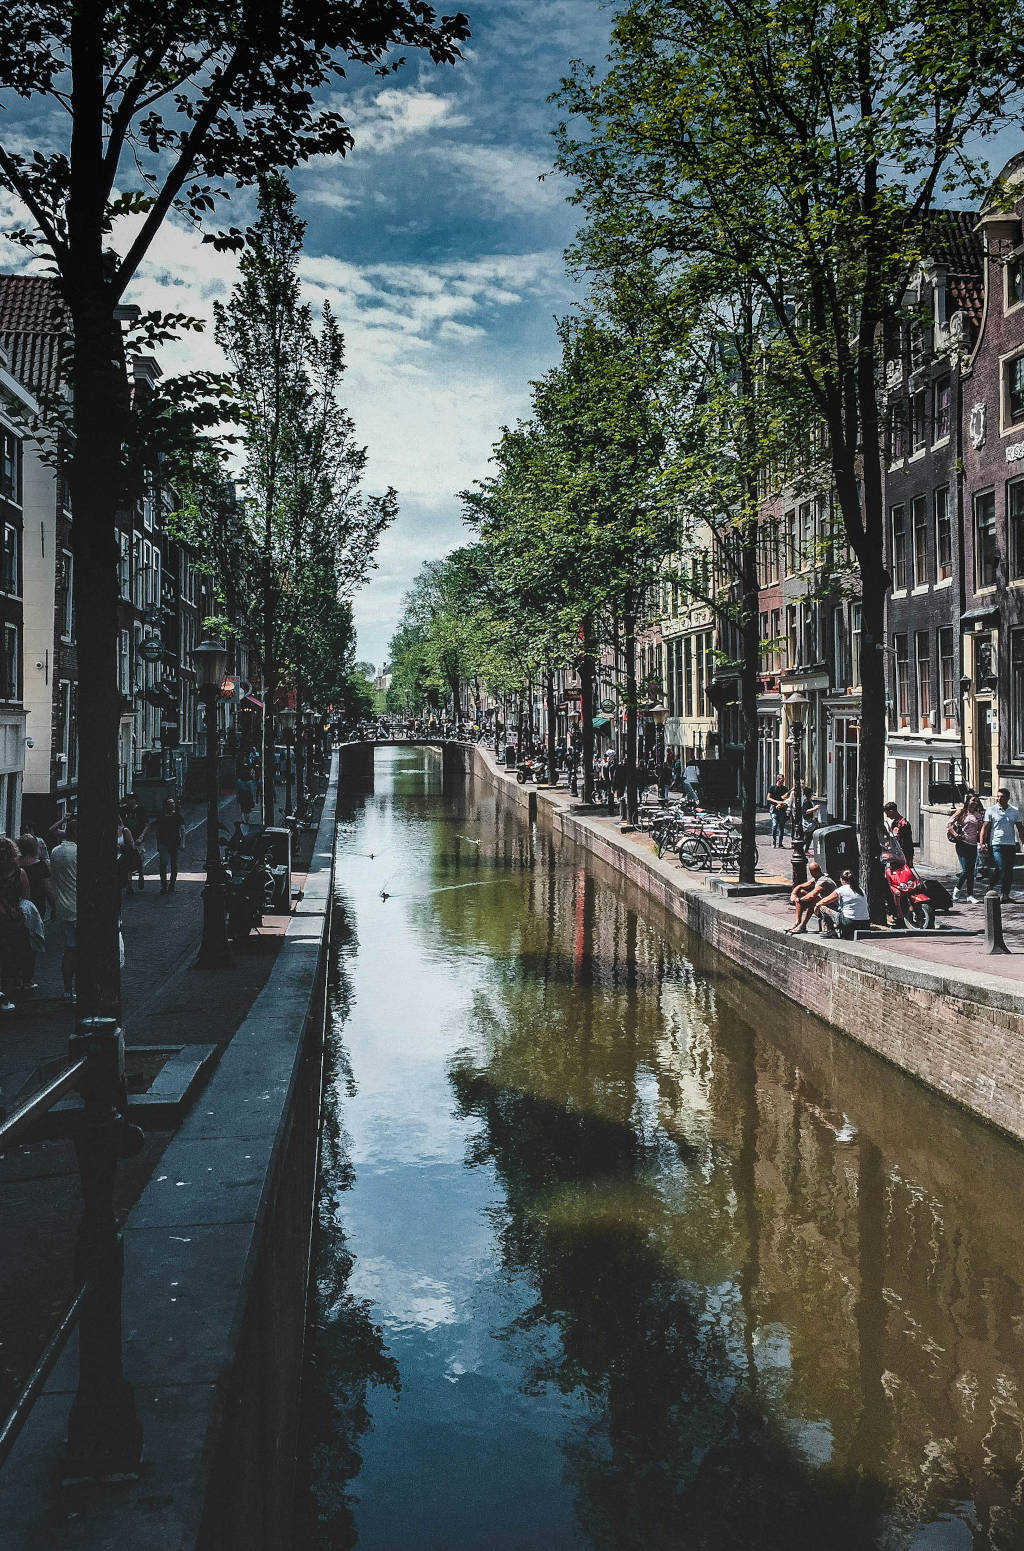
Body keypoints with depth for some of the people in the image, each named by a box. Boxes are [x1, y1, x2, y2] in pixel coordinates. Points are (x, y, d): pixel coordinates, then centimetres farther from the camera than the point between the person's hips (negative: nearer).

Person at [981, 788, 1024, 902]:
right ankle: (1001, 893, -10)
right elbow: (985, 827, -1)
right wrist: (982, 842, -11)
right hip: (997, 844, -3)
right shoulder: (991, 810, 2)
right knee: (1001, 868, -14)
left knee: (1009, 870, 3)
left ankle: (1006, 893, 9)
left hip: (1011, 845, 3)